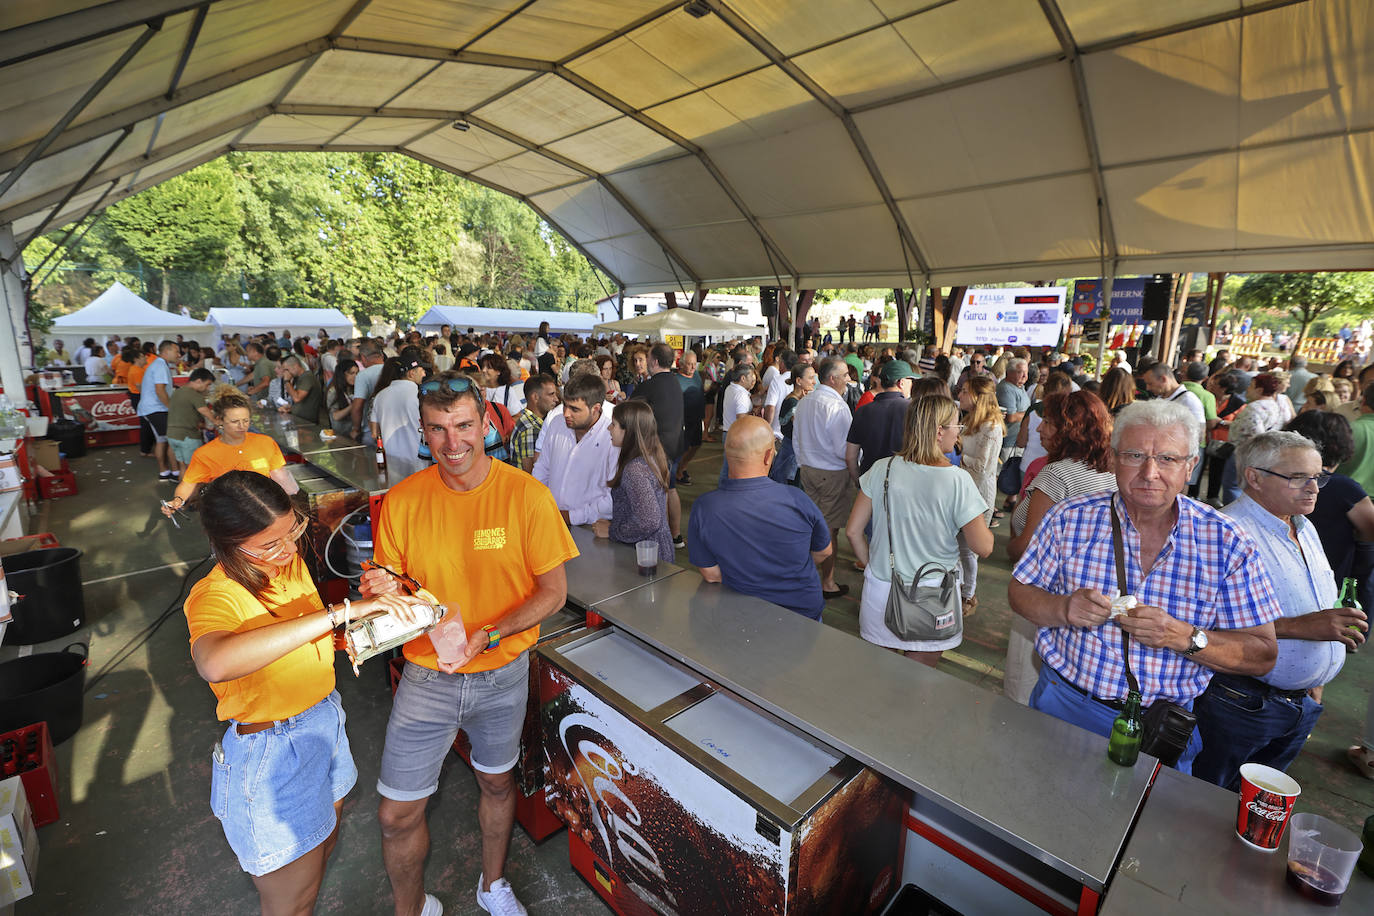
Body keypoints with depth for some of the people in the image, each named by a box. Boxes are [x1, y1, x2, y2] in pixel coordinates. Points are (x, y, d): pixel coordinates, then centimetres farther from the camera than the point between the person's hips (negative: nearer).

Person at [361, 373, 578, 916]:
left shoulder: (525, 495, -17)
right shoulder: (402, 500, -11)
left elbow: (552, 591, -12)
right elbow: (393, 586, 1)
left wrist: (487, 636, -24)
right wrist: (385, 591, -23)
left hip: (503, 674, 0)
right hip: (427, 674, 1)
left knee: (496, 783, 23)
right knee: (396, 814, 9)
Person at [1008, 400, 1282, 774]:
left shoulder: (1227, 543, -9)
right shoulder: (1070, 519, -10)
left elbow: (1262, 655, -6)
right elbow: (1020, 592, -3)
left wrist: (1184, 637, -25)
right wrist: (1064, 609, -24)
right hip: (1064, 704, 0)